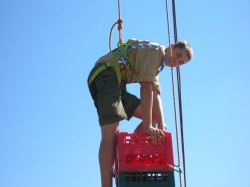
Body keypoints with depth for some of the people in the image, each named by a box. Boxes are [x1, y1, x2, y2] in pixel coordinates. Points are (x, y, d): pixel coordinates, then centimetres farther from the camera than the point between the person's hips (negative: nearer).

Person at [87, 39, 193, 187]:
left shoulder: (157, 63, 22)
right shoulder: (155, 50, -9)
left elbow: (155, 94, 11)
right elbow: (146, 88, -20)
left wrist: (161, 125, -4)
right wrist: (147, 126, -24)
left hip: (116, 85, 10)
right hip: (106, 75, -10)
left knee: (152, 116, 11)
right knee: (111, 133, -22)